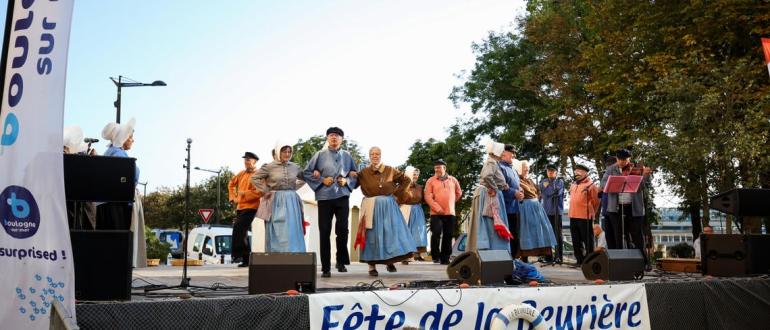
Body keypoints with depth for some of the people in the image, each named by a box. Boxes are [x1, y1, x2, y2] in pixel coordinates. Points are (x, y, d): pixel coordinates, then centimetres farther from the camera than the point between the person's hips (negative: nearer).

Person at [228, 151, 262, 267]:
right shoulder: (242, 173, 13)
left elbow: (260, 192, -17)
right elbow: (231, 184, 26)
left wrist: (245, 193, -17)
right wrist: (233, 197, 14)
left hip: (251, 207, -7)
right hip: (240, 207, 8)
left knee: (238, 228, -21)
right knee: (242, 233, 10)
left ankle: (237, 254, -13)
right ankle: (247, 259, 18)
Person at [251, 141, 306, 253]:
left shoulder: (295, 167, 6)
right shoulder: (269, 167, -3)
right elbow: (254, 178, 1)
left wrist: (294, 187, 8)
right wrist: (265, 191, -4)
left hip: (291, 202, 3)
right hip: (276, 202, -3)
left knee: (292, 231, 0)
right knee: (276, 232, -1)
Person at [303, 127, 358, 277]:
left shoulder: (347, 156, 9)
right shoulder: (320, 155, 3)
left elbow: (356, 173, 16)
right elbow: (306, 173, 5)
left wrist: (347, 181, -2)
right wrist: (321, 180, -6)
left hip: (342, 196, 1)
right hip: (324, 197, -1)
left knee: (342, 229, -3)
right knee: (324, 231, 1)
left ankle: (341, 262, 17)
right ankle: (325, 268, 7)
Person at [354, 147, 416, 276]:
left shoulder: (390, 170, 3)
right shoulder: (363, 172, 2)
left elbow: (407, 180, 7)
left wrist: (396, 192, 2)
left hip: (388, 206, 1)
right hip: (371, 207, -1)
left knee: (390, 232, 0)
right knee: (372, 234, -2)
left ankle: (390, 261, 11)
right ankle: (372, 265, 1)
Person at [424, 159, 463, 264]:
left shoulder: (453, 180, 10)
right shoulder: (431, 181, 2)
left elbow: (459, 193, 24)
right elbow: (428, 196, -7)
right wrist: (437, 208, -15)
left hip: (450, 213, 3)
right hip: (436, 213, -3)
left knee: (448, 236, 5)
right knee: (436, 234, -10)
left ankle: (445, 258, 14)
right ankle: (436, 256, 7)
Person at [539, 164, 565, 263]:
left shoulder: (560, 181, 6)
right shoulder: (543, 182, 15)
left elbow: (557, 191, -10)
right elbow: (541, 194, 7)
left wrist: (547, 187, 1)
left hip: (556, 211, -3)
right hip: (546, 211, 3)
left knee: (558, 233, -3)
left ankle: (559, 256, -1)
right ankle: (548, 256, 9)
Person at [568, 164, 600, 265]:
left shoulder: (590, 185, -6)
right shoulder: (573, 184, 16)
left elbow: (596, 200, -4)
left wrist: (590, 212, 3)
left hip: (585, 217, -7)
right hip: (573, 216, 7)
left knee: (587, 240, 0)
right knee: (576, 240, 11)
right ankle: (579, 259, 20)